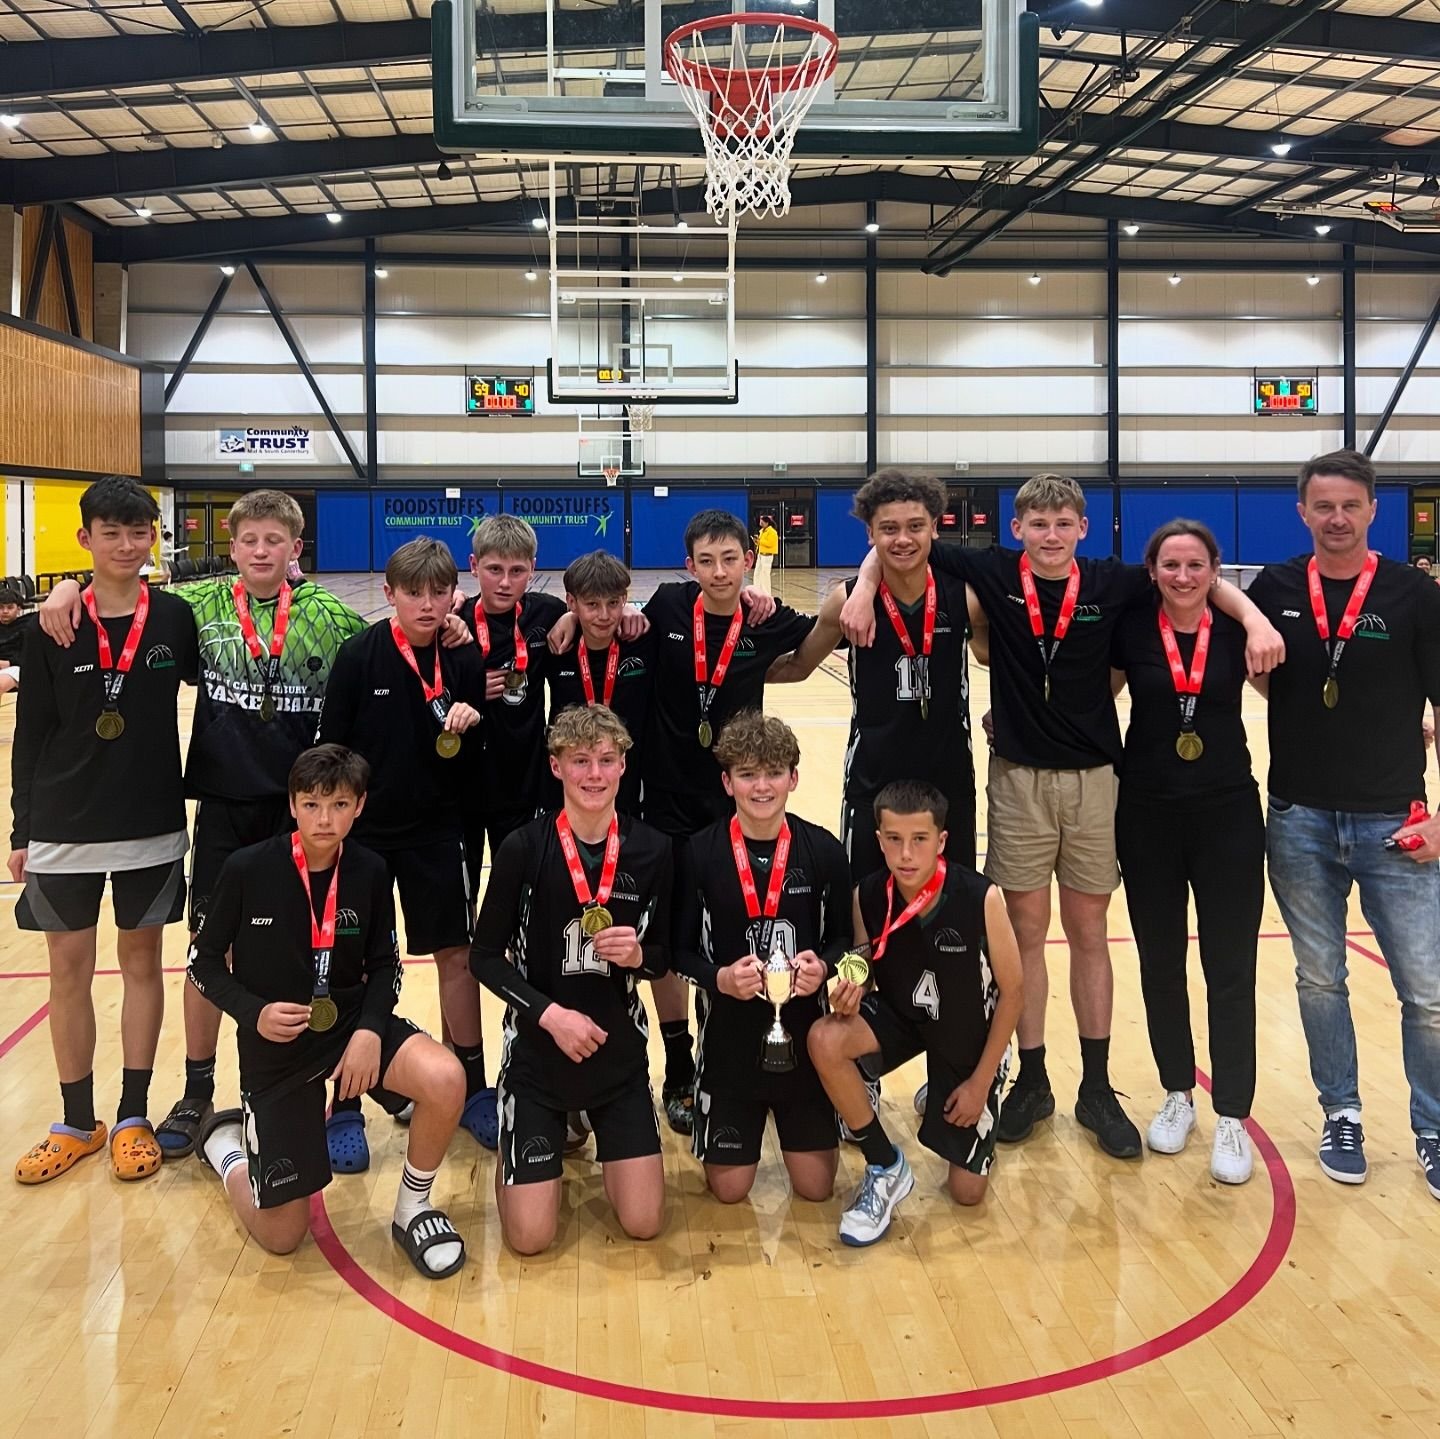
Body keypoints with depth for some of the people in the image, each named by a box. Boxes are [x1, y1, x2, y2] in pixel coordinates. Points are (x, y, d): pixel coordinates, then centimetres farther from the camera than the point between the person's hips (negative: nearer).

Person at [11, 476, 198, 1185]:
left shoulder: (174, 618, -2)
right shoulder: (53, 627, -3)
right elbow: (30, 735, 1)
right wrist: (22, 832, 1)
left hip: (153, 826, 0)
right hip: (64, 828, 0)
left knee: (141, 959, 8)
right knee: (68, 968, 6)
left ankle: (133, 1118, 20)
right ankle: (77, 1123, 21)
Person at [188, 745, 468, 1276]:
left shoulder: (370, 873, -8)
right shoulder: (247, 869, -15)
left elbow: (384, 966, 3)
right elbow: (203, 961, -4)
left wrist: (371, 1030, -15)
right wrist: (253, 1013, -20)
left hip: (351, 1021, 2)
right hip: (275, 1045, -2)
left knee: (445, 1079, -31)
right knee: (281, 1236, 3)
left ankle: (412, 1208, -3)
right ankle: (225, 1141, 35)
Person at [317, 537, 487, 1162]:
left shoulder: (463, 660, -2)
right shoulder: (359, 654, -9)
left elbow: (471, 761, 4)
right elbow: (331, 746, -6)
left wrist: (467, 727, -16)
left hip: (435, 829, 2)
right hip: (363, 828, -2)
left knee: (456, 953, 7)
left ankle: (473, 1088, 22)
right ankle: (345, 1107, 16)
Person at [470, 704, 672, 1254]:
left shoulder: (651, 849, -5)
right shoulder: (523, 848, -13)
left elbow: (664, 954, 5)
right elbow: (485, 956, -7)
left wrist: (639, 955, -18)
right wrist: (550, 1014, -18)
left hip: (619, 1050, 2)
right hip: (537, 1049, -2)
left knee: (644, 1223, -1)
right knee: (530, 1237, -4)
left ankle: (599, 1135, 29)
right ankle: (517, 1143, 28)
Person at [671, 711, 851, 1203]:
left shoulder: (823, 849, -6)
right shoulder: (699, 853, -10)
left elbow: (844, 938, 3)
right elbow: (680, 950, -5)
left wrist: (823, 967, -19)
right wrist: (719, 978, -24)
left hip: (805, 1037, 1)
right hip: (730, 1039, -1)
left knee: (815, 1186, 8)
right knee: (728, 1189, 8)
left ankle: (794, 1122, 39)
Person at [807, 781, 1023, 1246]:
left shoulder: (981, 899, -27)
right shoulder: (867, 896, -20)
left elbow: (1012, 993, -14)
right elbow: (863, 976, -4)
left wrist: (980, 1081, -11)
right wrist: (848, 998, -29)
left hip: (968, 1035, -1)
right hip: (900, 1016, 2)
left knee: (967, 1191, 2)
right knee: (825, 1040, -32)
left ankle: (944, 1097, 35)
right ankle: (886, 1168, -9)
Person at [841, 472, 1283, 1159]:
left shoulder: (1111, 582, -1)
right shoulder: (995, 574, -4)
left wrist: (1255, 619, -10)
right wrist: (865, 586, -16)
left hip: (1093, 779, 1)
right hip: (1017, 779, -1)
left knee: (1088, 935, 9)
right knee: (1026, 933, 7)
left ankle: (1097, 1089, 21)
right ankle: (1032, 1081, 21)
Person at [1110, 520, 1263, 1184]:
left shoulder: (1236, 629, -3)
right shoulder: (1131, 629, -3)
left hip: (1229, 815, -1)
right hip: (1148, 816, 1)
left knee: (1230, 970, 2)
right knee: (1160, 964, 11)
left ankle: (1232, 1117, 14)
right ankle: (1177, 1094, 29)